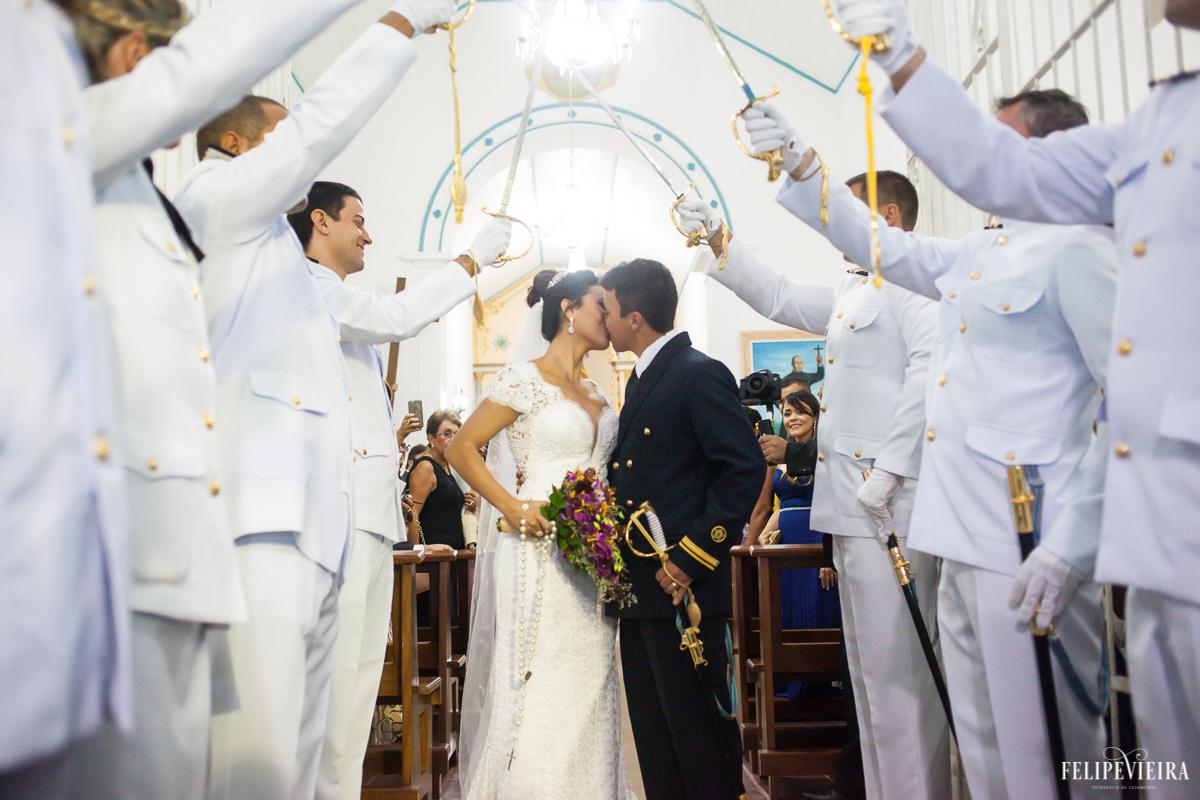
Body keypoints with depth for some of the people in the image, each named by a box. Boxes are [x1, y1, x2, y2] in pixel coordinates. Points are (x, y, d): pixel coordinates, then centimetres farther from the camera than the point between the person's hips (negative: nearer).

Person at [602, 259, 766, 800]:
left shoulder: (700, 374, -12)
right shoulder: (640, 380, 17)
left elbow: (745, 469, -18)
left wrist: (692, 558, -19)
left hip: (684, 589, -9)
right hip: (640, 591, 9)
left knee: (698, 730, 0)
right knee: (653, 733, 16)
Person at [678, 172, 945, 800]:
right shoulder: (850, 293, 23)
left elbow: (930, 366, -20)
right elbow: (780, 299, 35)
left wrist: (889, 470, -24)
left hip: (888, 503, -10)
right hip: (850, 505, 10)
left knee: (897, 665, -6)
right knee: (870, 668, 13)